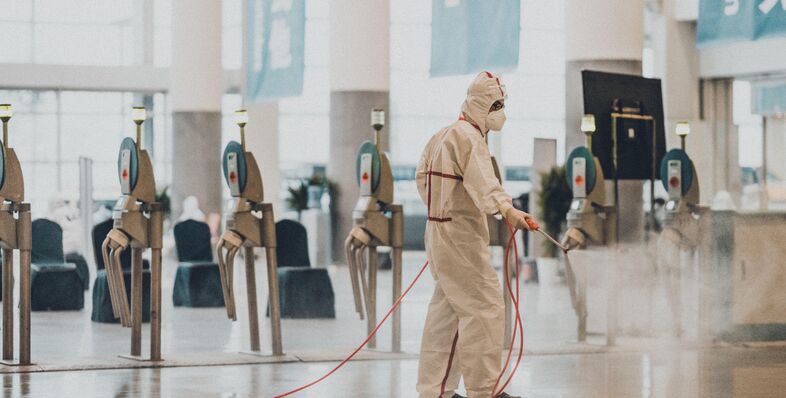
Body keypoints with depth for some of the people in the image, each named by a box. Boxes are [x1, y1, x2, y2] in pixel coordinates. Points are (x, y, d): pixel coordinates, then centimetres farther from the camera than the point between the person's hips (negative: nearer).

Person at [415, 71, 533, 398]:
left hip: (440, 231, 11)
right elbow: (482, 180, -33)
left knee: (448, 310, 15)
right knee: (484, 307, -9)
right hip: (460, 234, -11)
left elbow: (423, 175, 26)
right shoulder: (468, 137, -16)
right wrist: (507, 210, -47)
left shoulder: (443, 135, 16)